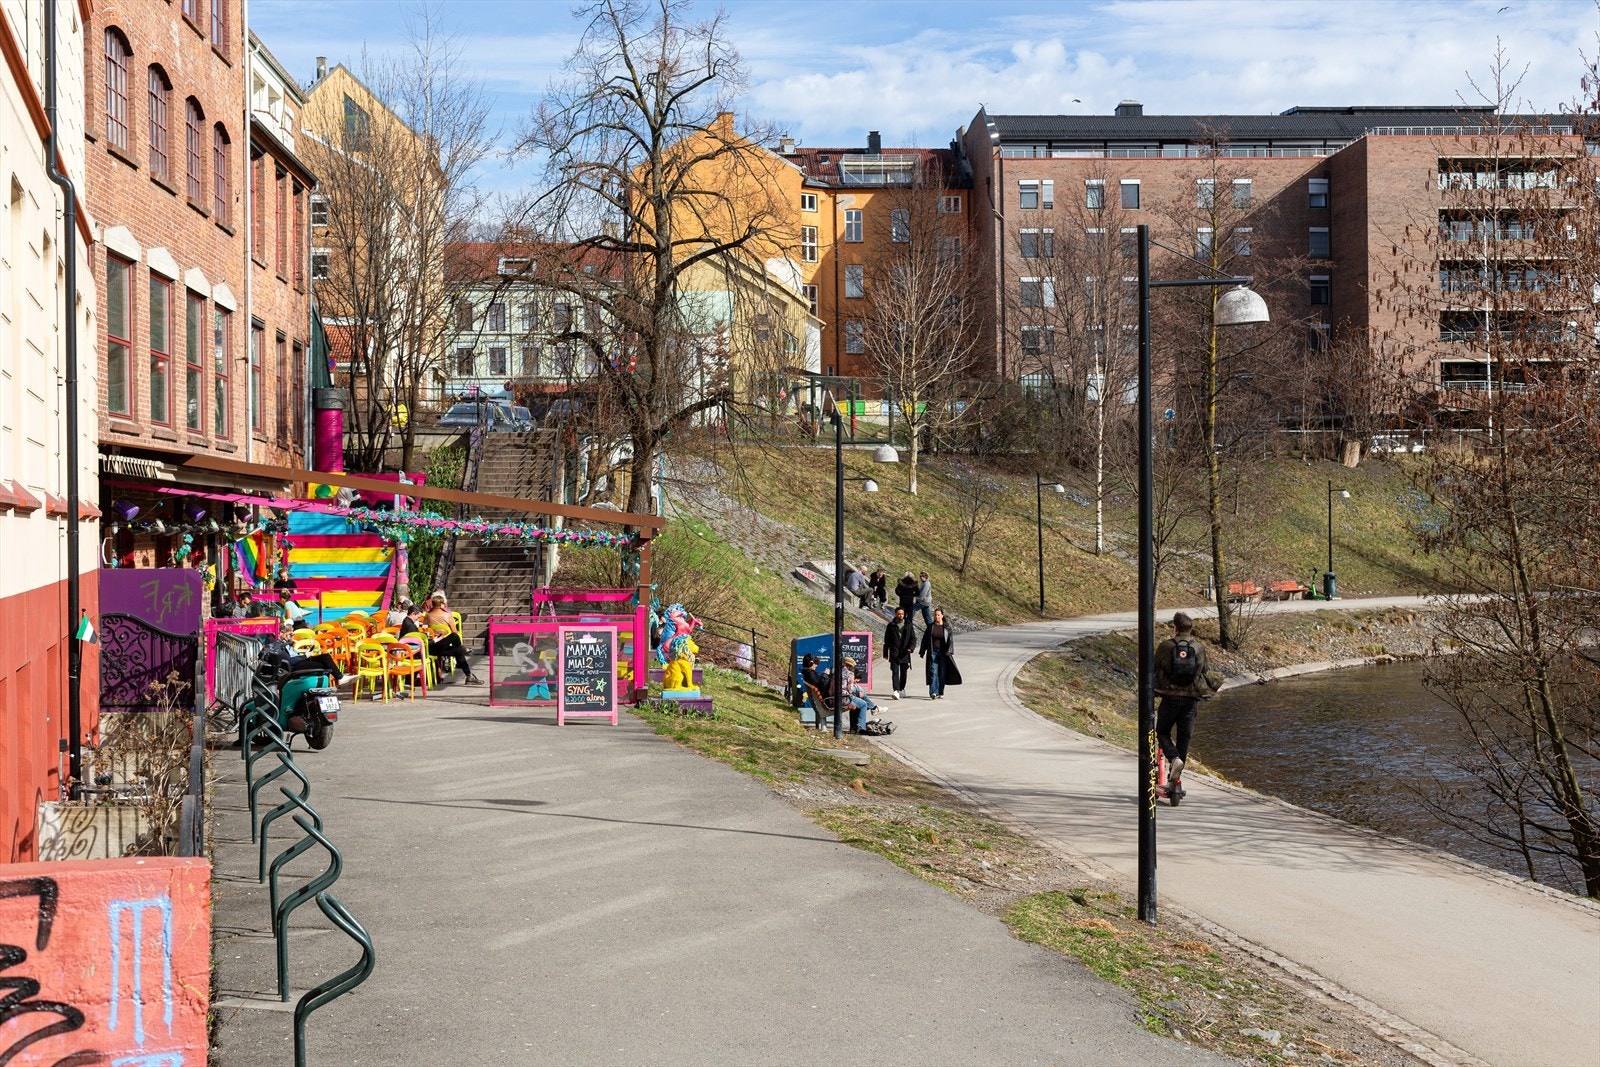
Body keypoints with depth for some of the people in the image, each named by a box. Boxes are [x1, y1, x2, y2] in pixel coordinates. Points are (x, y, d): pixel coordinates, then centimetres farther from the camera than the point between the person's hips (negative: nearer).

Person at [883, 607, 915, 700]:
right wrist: (885, 653, 4)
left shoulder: (908, 625, 8)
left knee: (903, 673, 11)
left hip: (905, 654, 2)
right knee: (895, 672, -13)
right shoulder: (891, 626, 6)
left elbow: (913, 638, 6)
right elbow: (886, 640, 8)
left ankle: (901, 689, 28)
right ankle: (896, 691, -24)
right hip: (894, 654, -2)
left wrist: (910, 647, -12)